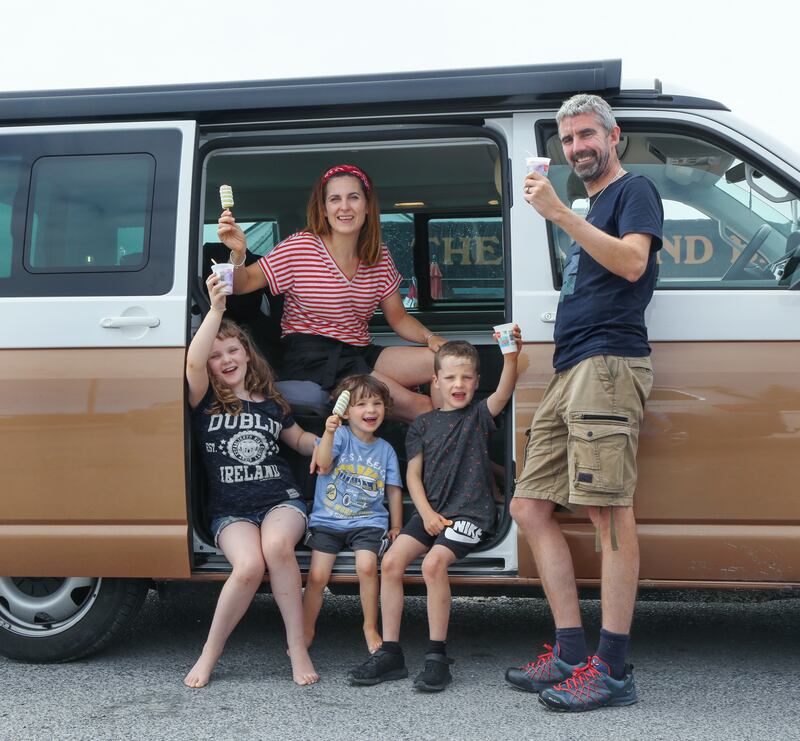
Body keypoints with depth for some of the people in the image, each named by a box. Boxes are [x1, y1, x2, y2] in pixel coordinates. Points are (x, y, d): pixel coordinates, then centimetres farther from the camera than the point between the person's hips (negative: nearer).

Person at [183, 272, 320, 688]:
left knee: (276, 545, -34)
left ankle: (297, 646, -21)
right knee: (248, 565, -32)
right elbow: (193, 363, -17)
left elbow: (299, 440, 27)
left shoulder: (270, 401, 14)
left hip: (281, 500, 2)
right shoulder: (205, 401, 4)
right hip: (230, 510, -1)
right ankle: (210, 653, -10)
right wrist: (216, 308, -25)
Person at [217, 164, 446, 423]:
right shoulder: (302, 247, -6)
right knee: (418, 406, -23)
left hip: (361, 353, 6)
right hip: (312, 359, -6)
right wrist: (238, 253, -29)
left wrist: (430, 338, -4)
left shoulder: (379, 256, 9)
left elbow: (398, 318, 14)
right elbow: (243, 284, -8)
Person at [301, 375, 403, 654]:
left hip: (368, 521, 1)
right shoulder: (341, 436, -1)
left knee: (367, 566, -23)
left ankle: (370, 626, -2)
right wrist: (328, 433, -32)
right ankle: (306, 630, 12)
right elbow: (323, 465, -18)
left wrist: (396, 526, 13)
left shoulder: (385, 449, 8)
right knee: (317, 576, -11)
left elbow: (393, 490, 15)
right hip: (327, 519, -1)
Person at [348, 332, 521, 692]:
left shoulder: (478, 415, 3)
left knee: (433, 563, -28)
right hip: (431, 510, 5)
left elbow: (503, 393, -18)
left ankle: (437, 656, -18)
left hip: (471, 511, -4)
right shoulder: (423, 424, 12)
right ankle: (390, 654, -5)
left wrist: (510, 358, -37)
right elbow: (413, 474, 8)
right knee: (391, 560, -14)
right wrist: (427, 513, -7)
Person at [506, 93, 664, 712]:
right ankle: (571, 654, 7)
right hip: (570, 373, 10)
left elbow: (633, 262, -15)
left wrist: (559, 213, -19)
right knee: (531, 507, 4)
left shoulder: (634, 190, 4)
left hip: (608, 363, -10)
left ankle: (612, 670, -10)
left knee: (610, 510, -13)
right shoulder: (591, 208, 29)